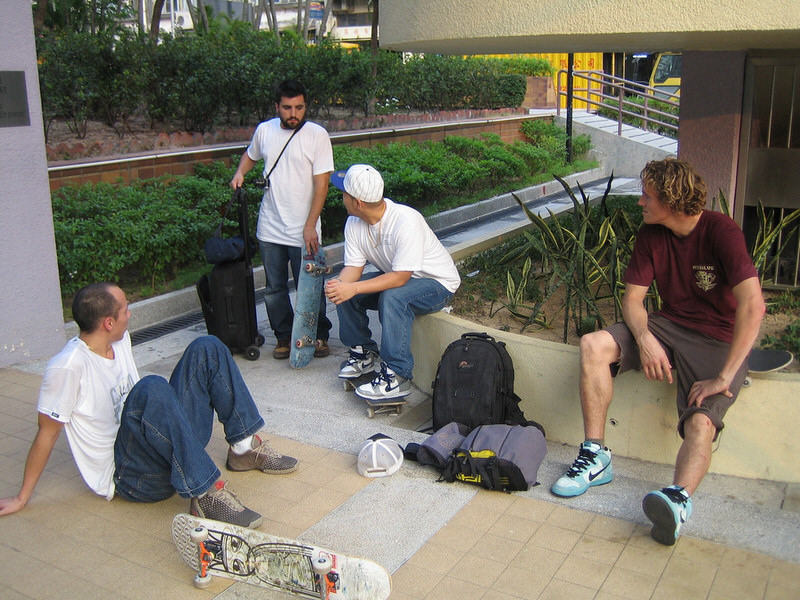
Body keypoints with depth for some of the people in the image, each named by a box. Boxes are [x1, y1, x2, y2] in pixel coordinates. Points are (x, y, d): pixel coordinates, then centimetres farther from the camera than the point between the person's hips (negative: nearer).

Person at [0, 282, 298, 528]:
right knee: (152, 388, -38)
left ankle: (244, 448, -1)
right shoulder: (67, 367, -19)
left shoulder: (121, 341, 5)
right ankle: (206, 494, -36)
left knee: (207, 348, -4)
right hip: (127, 476, -8)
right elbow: (47, 432, -11)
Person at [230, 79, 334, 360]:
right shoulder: (264, 130, 4)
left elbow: (321, 184, -10)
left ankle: (319, 335, 22)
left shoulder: (317, 135, -8)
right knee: (274, 289, 11)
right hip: (270, 229, 4)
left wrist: (310, 225, -16)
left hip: (304, 231, -4)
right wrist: (240, 173, 4)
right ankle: (284, 336, 27)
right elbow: (251, 154, 26)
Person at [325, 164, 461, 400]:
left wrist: (354, 288, -40)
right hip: (395, 275, 8)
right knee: (342, 292, -12)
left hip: (437, 283, -7)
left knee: (393, 297, -36)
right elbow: (354, 266, -8)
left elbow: (400, 277, -33)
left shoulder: (406, 221, -33)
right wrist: (338, 283, -31)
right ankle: (363, 352, 7)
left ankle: (397, 376, -28)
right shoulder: (354, 223, -9)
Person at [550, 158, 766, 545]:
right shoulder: (651, 235, 1)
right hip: (668, 326, 5)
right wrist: (645, 339, -21)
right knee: (593, 345, -18)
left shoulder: (721, 232, -18)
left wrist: (724, 377, -30)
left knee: (701, 422, -30)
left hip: (719, 342, -5)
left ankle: (678, 500, -51)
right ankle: (595, 458, -14)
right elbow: (632, 298, 2)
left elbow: (753, 304, -28)